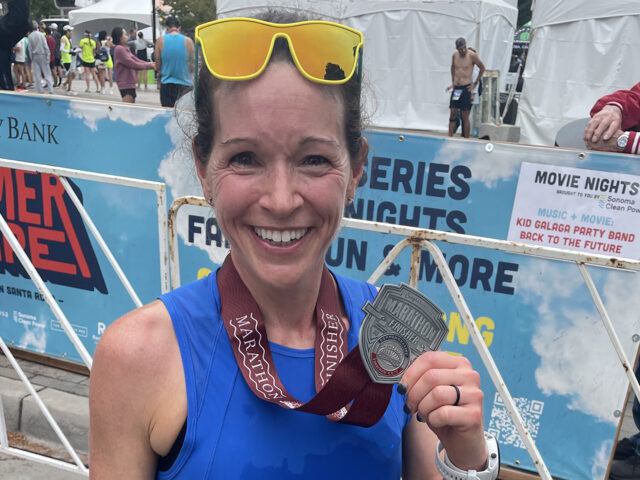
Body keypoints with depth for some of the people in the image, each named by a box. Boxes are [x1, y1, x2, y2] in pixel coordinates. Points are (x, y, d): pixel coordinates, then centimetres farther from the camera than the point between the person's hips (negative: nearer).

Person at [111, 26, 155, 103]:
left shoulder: (125, 49, 16)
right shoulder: (119, 49, -13)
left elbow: (137, 60, 13)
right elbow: (132, 64, -17)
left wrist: (150, 64, 2)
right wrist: (149, 65, -11)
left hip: (130, 84, 10)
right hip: (126, 85, -10)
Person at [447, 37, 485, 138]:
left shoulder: (472, 55, -9)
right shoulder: (455, 55, 5)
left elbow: (482, 68, 0)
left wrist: (475, 83, 0)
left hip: (466, 88, -5)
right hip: (456, 88, 5)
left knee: (465, 117, -3)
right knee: (453, 114, 4)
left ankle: (466, 140, 3)